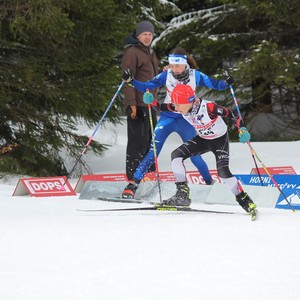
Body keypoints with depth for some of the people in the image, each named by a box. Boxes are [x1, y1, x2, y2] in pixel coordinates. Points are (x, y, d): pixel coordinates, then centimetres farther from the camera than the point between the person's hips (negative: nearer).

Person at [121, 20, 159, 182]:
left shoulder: (150, 53, 19)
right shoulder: (132, 53, -11)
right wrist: (131, 104, -23)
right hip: (138, 104, -9)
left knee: (151, 138, 15)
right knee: (138, 139, -9)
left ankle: (149, 171, 26)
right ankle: (134, 175, -4)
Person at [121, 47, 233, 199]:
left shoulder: (195, 75, -8)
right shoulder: (166, 75, -7)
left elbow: (215, 84, -6)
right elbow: (146, 87, -5)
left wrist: (227, 83, -26)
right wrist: (132, 81, -20)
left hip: (185, 120, 0)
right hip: (167, 117, 0)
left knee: (194, 155, 1)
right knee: (153, 151, -13)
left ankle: (210, 183, 25)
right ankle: (133, 183, -14)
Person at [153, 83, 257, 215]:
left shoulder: (208, 107, -35)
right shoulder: (182, 107, -17)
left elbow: (231, 114, -28)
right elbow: (162, 107, -6)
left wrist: (242, 129, -39)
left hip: (220, 140, -6)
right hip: (203, 139, 6)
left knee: (223, 172, -22)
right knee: (176, 155, -11)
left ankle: (244, 200, -4)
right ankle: (182, 195, -7)